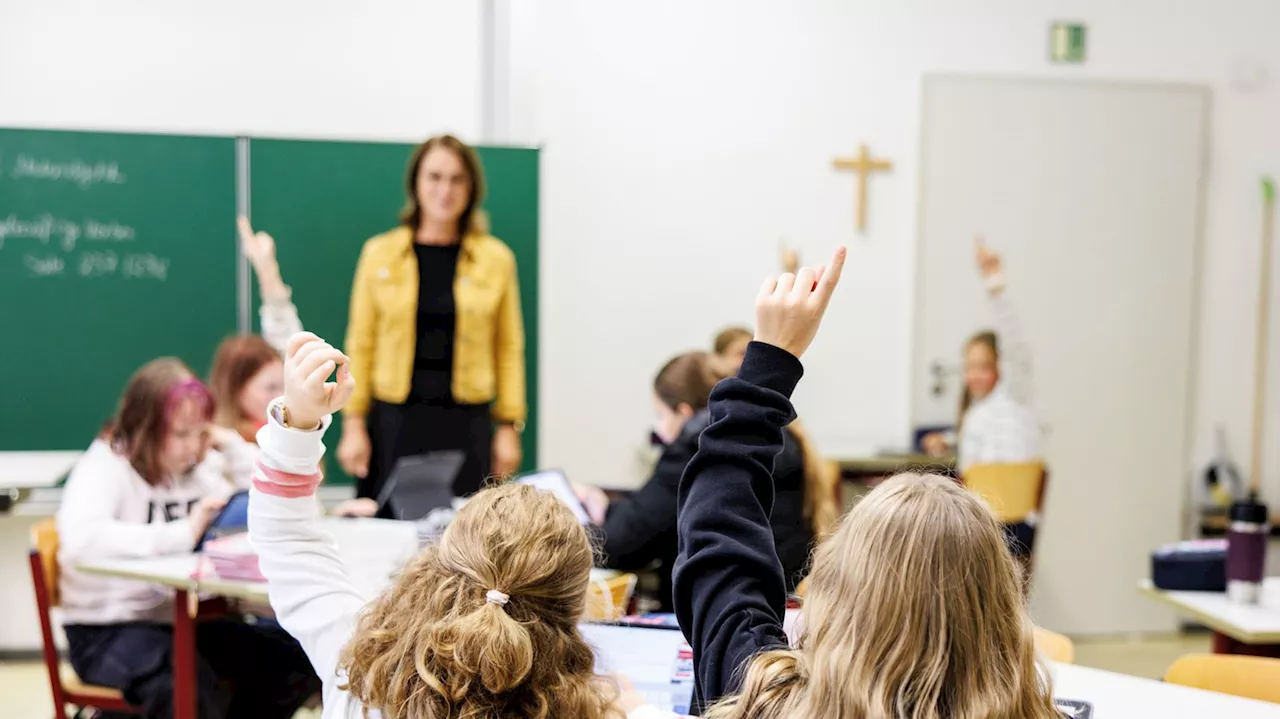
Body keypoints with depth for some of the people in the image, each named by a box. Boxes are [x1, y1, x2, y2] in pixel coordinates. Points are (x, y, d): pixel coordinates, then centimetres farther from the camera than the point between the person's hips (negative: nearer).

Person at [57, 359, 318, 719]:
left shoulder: (193, 470, 9)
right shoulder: (106, 465, -12)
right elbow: (80, 538, -33)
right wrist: (183, 534, -33)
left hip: (178, 619, 7)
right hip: (108, 630, -7)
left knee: (296, 662, -8)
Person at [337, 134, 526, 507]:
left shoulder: (496, 258, 4)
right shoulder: (379, 253, 4)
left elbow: (509, 349, 5)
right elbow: (360, 346, 5)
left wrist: (510, 427, 0)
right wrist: (353, 424, 0)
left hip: (467, 422, 0)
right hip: (395, 420, 0)